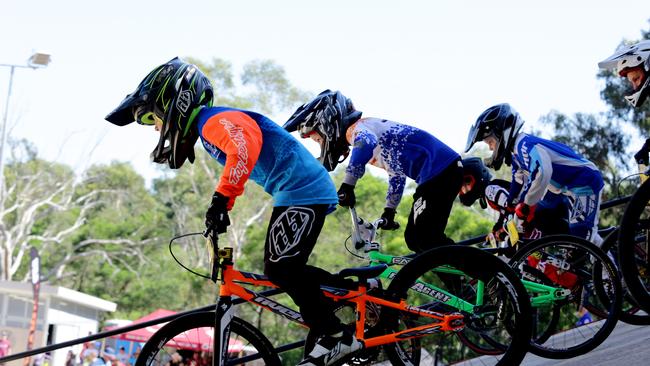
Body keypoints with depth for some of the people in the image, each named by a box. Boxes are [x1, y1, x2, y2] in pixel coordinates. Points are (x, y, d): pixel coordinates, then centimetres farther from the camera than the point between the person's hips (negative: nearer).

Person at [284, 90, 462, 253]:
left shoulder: (357, 128, -7)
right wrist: (389, 212, 34)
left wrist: (347, 185, -31)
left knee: (427, 241, -12)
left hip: (440, 168, -10)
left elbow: (367, 142, -35)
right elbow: (396, 174, 32)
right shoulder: (362, 131, 23)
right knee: (414, 239, 11)